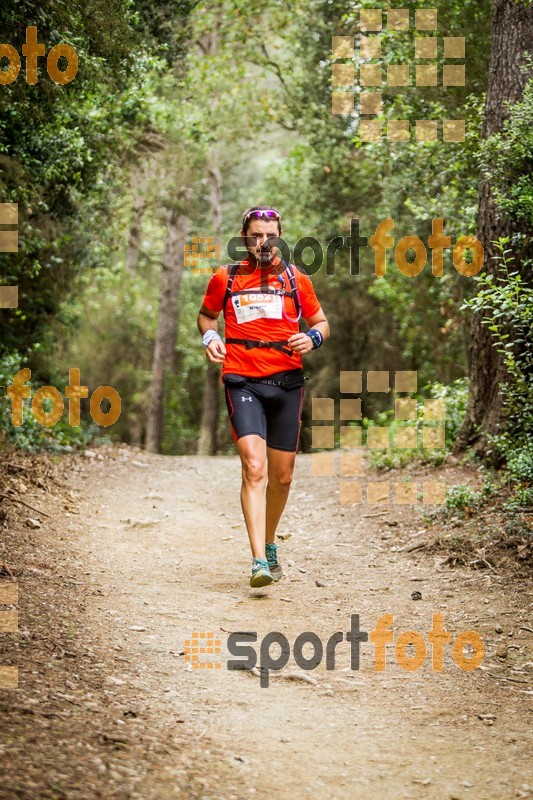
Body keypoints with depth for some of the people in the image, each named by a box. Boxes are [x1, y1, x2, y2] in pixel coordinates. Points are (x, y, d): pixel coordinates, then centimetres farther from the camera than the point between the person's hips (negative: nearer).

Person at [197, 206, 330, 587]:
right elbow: (206, 314, 21)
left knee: (282, 477, 10)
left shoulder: (296, 279, 8)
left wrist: (312, 338, -6)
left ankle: (270, 546, 35)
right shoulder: (225, 279, 5)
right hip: (243, 382, -2)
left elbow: (321, 322, 17)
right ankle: (259, 563, -22)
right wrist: (210, 336, 0)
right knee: (254, 468, -19)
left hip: (287, 383, 3)